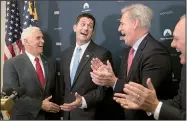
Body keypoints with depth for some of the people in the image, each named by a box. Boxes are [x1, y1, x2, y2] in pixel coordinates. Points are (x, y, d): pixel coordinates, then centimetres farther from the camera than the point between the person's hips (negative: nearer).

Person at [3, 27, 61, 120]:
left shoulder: (50, 63, 5)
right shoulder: (11, 64, -10)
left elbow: (54, 91, 10)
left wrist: (56, 110, 3)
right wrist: (40, 104, -20)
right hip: (24, 117, -4)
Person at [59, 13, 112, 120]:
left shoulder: (102, 54, -12)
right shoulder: (65, 54, 7)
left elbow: (105, 89, -14)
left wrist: (84, 101, -25)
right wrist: (63, 104, 10)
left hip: (89, 114, -5)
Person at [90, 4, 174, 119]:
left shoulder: (156, 52, -23)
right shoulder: (130, 51, 5)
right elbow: (124, 83, 6)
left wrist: (114, 81, -27)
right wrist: (106, 74, -8)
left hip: (148, 117, -8)